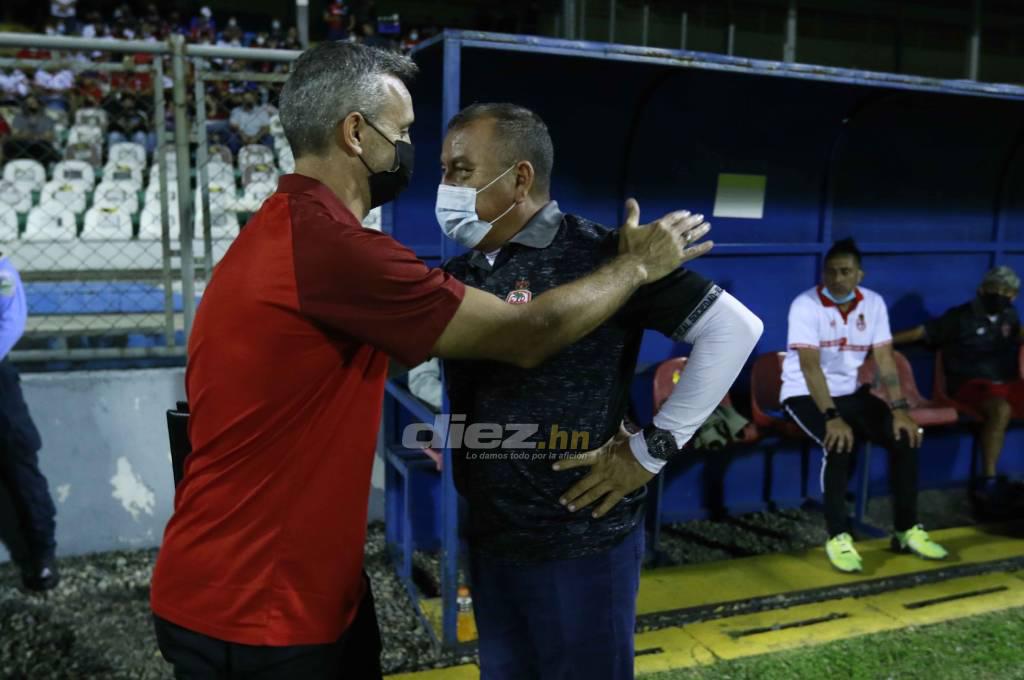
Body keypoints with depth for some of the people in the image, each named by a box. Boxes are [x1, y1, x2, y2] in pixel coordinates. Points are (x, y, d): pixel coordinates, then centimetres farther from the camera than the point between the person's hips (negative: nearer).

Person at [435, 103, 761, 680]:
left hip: (581, 541, -6)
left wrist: (654, 449, -15)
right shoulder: (459, 276, 5)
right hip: (489, 539, 6)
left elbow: (736, 328, -15)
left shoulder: (598, 255, -14)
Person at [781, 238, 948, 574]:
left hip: (850, 392, 6)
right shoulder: (806, 305, -18)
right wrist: (832, 417, -34)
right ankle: (838, 537, -19)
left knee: (905, 435, -12)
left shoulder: (873, 303, -2)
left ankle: (907, 530, 2)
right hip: (804, 395, -5)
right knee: (840, 443, -32)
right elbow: (810, 366, -26)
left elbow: (885, 358, -4)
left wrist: (899, 409, -16)